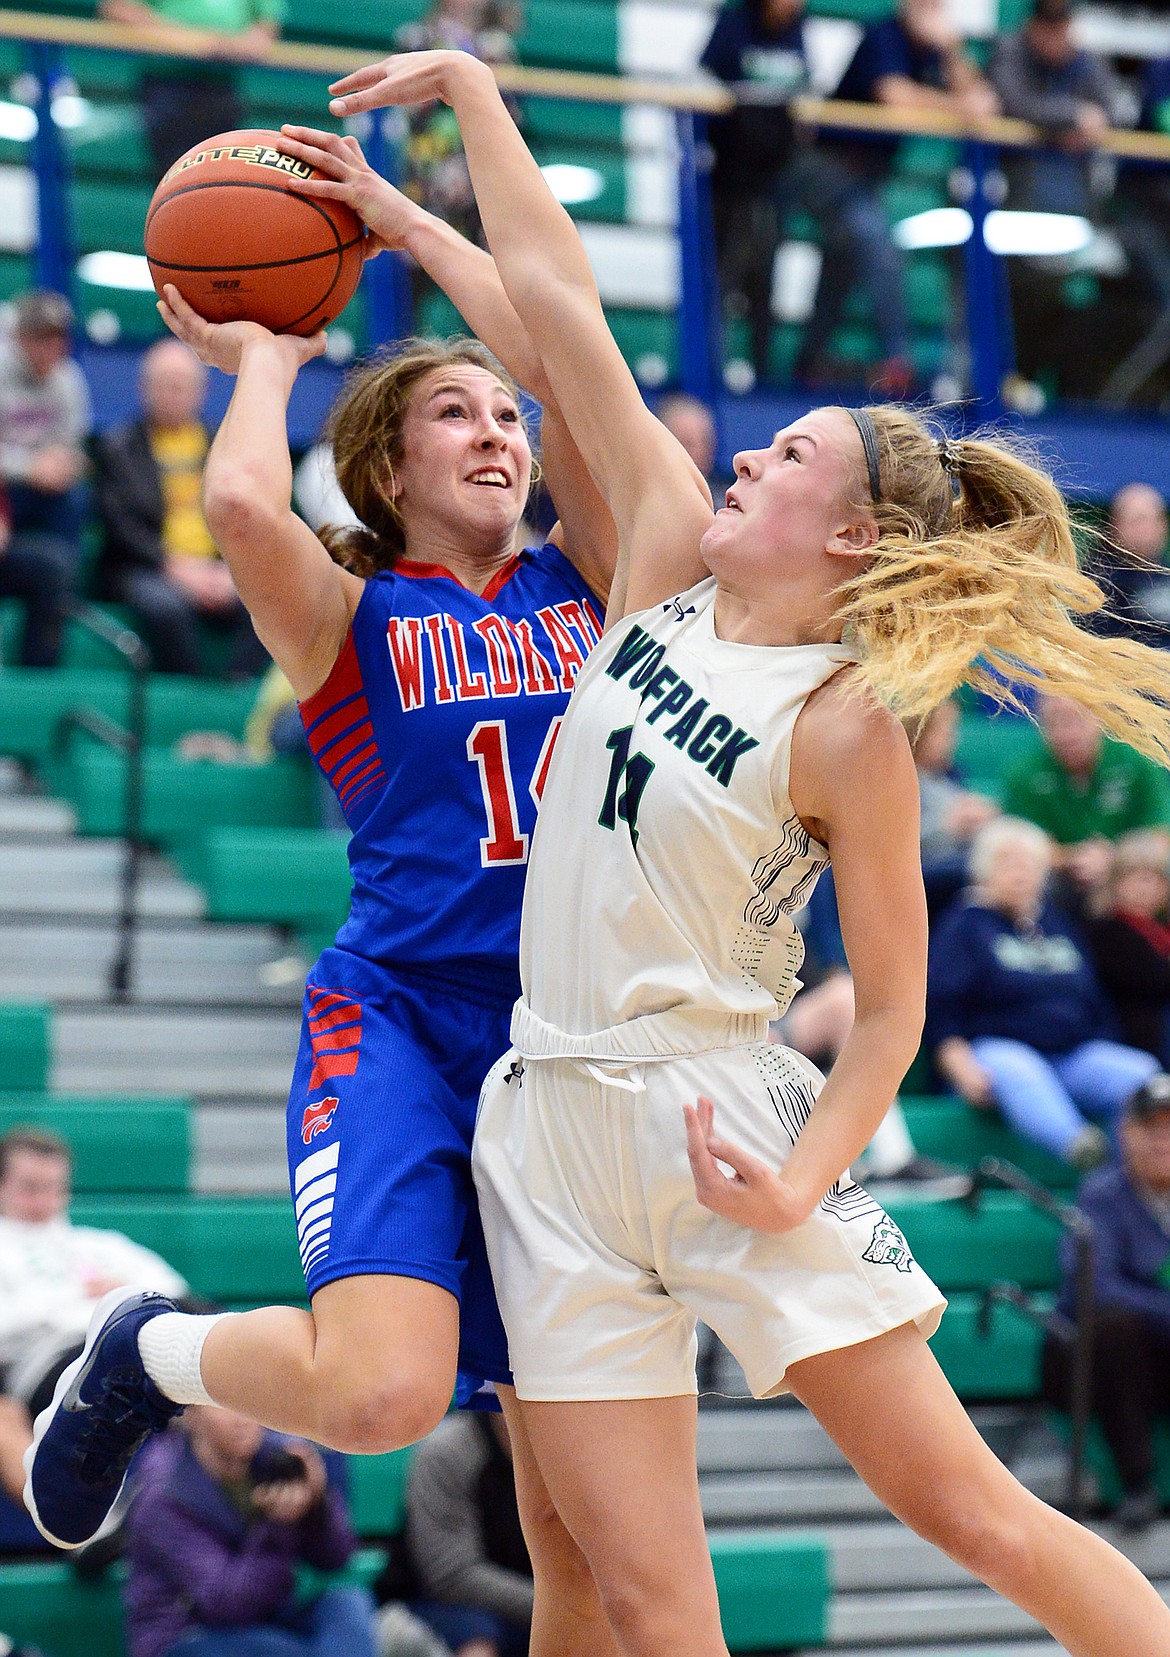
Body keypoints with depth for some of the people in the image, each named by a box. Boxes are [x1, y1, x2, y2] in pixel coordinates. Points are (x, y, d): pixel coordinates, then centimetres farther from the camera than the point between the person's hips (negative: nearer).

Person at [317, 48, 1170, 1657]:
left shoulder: (845, 726, -9)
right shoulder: (670, 560, 5)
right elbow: (555, 298, 7)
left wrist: (806, 1181, -21)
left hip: (723, 1115, -5)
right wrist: (468, 91, 10)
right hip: (550, 1121, 5)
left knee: (964, 1503, -5)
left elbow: (892, 1003, -7)